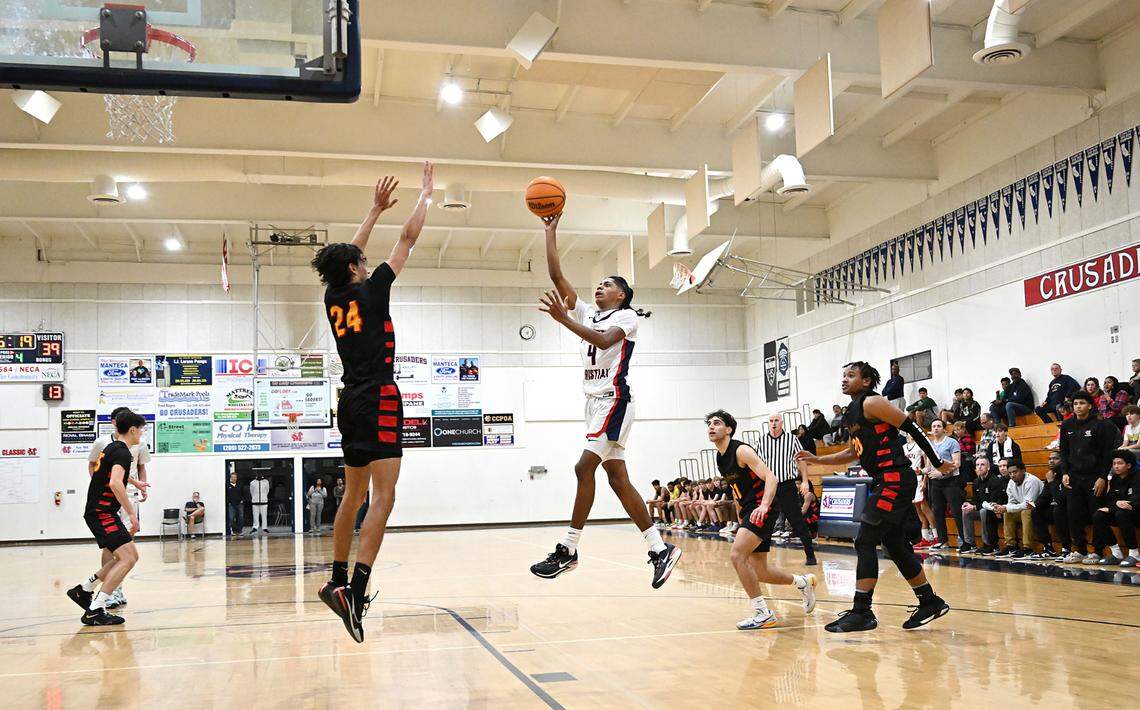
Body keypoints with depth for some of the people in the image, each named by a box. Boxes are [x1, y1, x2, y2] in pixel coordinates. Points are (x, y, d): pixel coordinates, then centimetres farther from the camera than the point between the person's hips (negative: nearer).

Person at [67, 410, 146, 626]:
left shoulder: (111, 448, 17)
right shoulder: (122, 452, -14)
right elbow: (115, 483, -29)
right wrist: (132, 513, -27)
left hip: (99, 511, 10)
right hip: (102, 513, -10)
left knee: (130, 556, 14)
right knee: (127, 558, -16)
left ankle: (83, 590, 21)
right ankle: (94, 612, -18)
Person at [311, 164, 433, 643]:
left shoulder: (334, 298, 10)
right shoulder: (370, 290, -5)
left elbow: (348, 255, 27)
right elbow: (408, 239, 2)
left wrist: (375, 210, 34)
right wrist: (426, 194, 15)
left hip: (352, 402, 8)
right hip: (378, 401, -8)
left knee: (354, 495, 17)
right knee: (383, 496, -13)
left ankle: (339, 582, 23)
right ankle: (356, 590, -26)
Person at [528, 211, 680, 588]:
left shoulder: (627, 316, 0)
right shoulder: (587, 313, 19)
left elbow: (604, 341, -22)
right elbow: (556, 276, 13)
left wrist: (564, 320, -30)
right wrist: (551, 232, 10)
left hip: (614, 401, -8)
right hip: (596, 402, 8)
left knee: (585, 467, -16)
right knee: (617, 477, 4)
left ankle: (568, 549, -13)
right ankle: (660, 548, 7)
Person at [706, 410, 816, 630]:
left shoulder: (741, 450, -14)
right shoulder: (720, 458, 12)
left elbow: (771, 477, -23)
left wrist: (764, 506, -38)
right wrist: (741, 517, 26)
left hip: (762, 510, -9)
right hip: (748, 512, 9)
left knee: (737, 555, -24)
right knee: (760, 573, 11)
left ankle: (763, 614, -17)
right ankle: (803, 582, 36)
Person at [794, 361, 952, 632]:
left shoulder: (871, 403, -10)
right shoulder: (852, 412, 18)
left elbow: (912, 428, -12)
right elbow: (855, 452, 28)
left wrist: (937, 463, -10)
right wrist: (816, 460, 20)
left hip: (895, 479, -10)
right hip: (886, 481, 10)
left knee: (865, 541, -11)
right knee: (895, 546, 14)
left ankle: (861, 612, -8)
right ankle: (930, 603, 26)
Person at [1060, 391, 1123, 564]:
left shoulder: (1101, 425, -6)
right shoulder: (1067, 426, 7)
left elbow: (1108, 454, -7)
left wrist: (1103, 477, -12)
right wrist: (1065, 473, 3)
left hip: (1094, 477, -4)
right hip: (1074, 477, 4)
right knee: (1074, 515, 3)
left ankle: (1097, 552, 8)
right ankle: (1079, 550, 12)